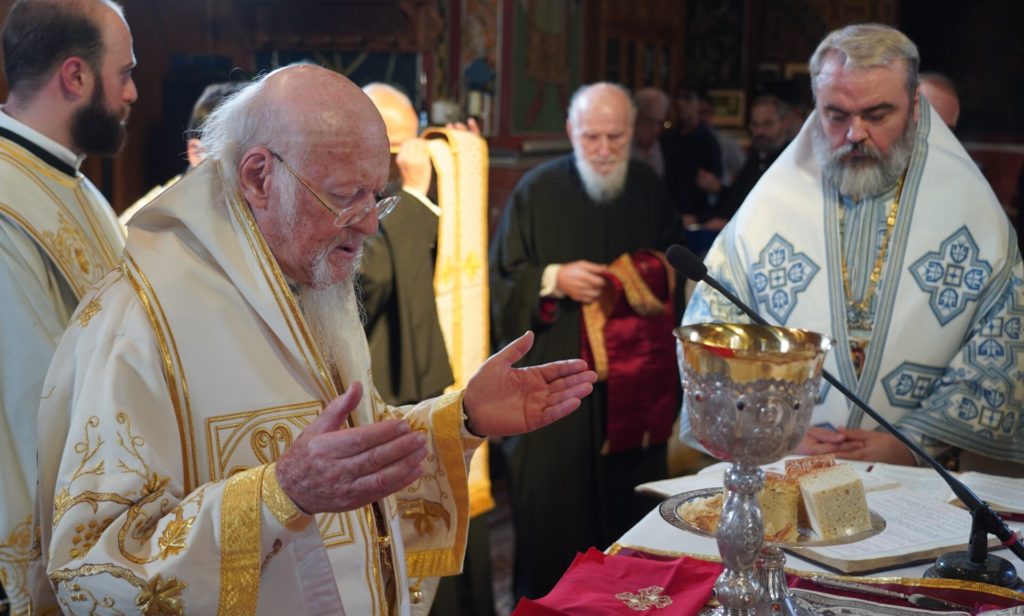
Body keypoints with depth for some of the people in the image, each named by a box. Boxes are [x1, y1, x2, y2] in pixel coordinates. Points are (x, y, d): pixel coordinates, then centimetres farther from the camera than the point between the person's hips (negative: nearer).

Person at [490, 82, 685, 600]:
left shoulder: (649, 188, 5)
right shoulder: (539, 190, -6)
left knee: (630, 507, 10)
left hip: (634, 380, 3)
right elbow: (503, 280, -3)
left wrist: (659, 274, -6)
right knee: (552, 509, 2)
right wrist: (554, 280, -19)